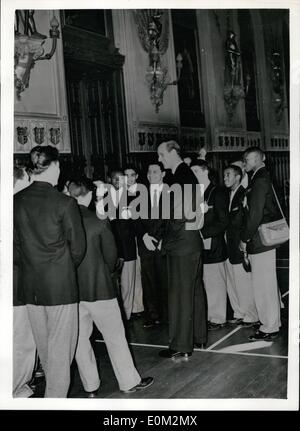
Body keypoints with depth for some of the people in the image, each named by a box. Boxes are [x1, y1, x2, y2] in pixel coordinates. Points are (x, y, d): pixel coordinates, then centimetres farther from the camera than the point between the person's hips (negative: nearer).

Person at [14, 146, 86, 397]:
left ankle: (54, 389, 40)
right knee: (61, 348, 6)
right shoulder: (65, 203, -15)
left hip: (29, 286, 6)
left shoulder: (17, 201, -2)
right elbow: (78, 247, -7)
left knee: (44, 347, 20)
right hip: (61, 284, -5)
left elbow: (15, 244, 4)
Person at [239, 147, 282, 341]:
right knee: (269, 284, 17)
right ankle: (274, 323, 28)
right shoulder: (265, 178, 15)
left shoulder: (259, 181, -16)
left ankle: (269, 328, 6)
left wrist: (245, 239, -11)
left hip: (261, 241, -10)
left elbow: (255, 214, -19)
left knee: (263, 285, -2)